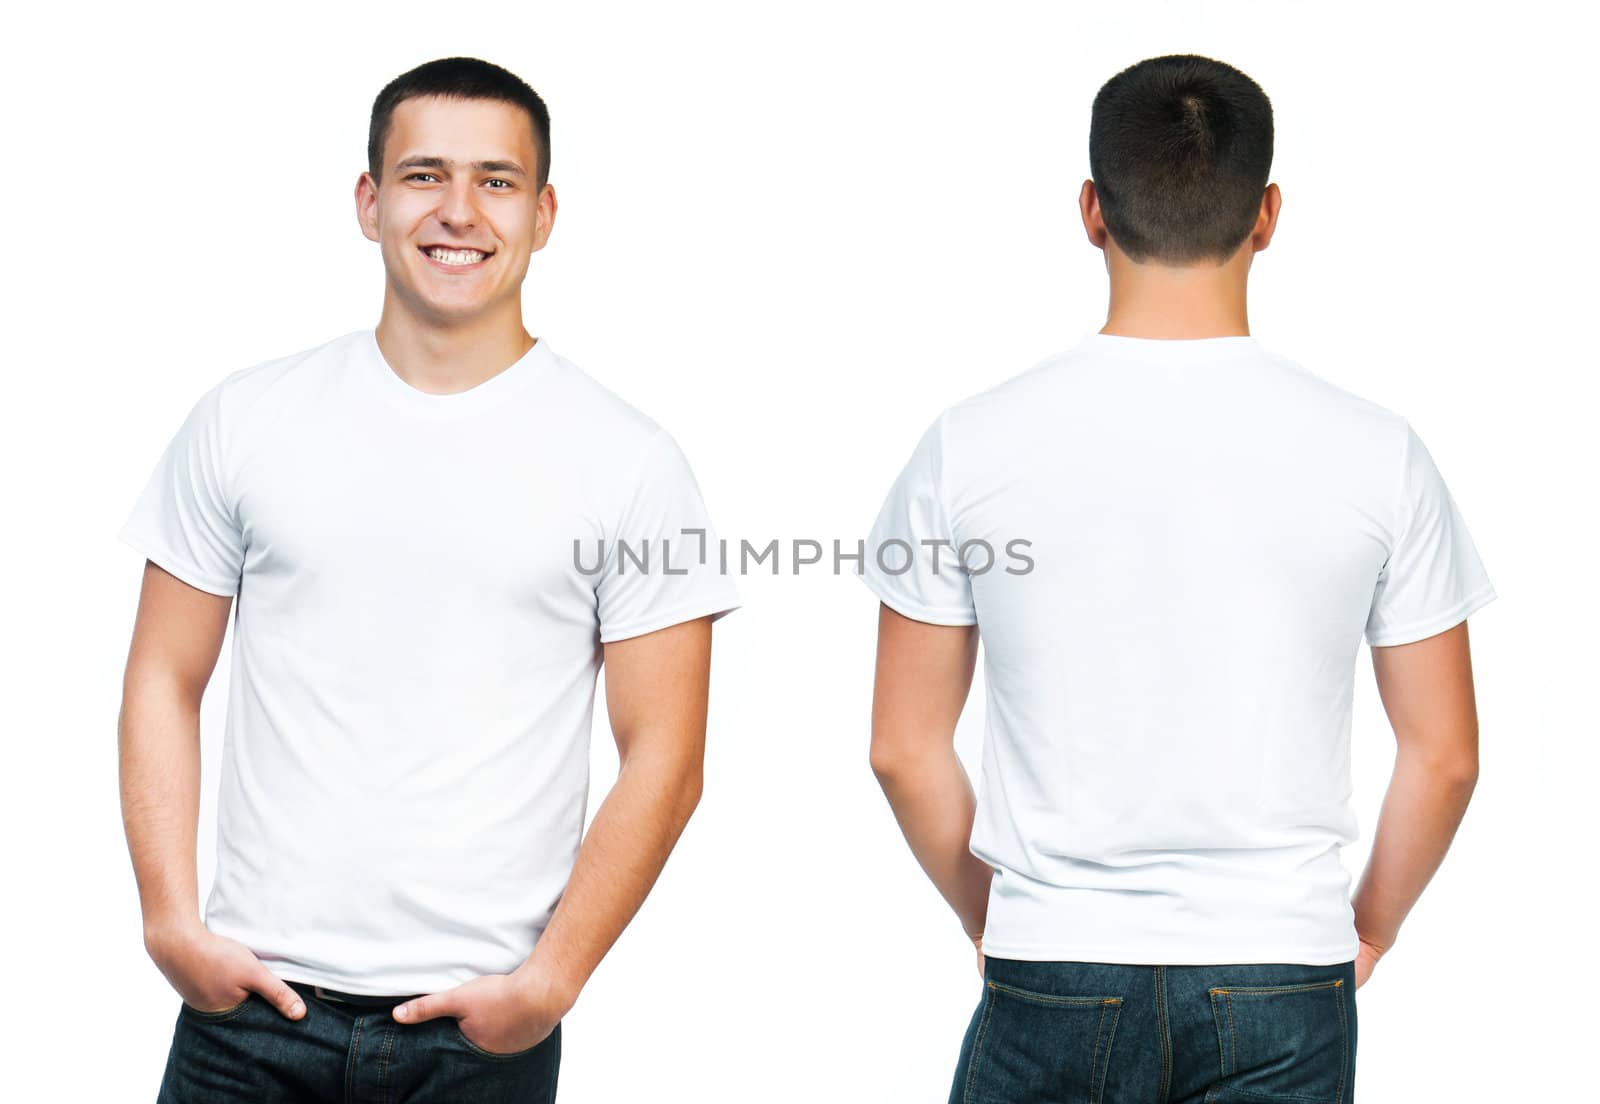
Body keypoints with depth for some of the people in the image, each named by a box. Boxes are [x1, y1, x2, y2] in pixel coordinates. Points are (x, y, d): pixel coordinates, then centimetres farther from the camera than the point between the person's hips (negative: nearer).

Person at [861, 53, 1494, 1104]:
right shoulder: (1374, 451, -5)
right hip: (1281, 987, 0)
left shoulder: (974, 446, -5)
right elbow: (1444, 754, 1)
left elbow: (906, 749, 1)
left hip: (1052, 982, 0)